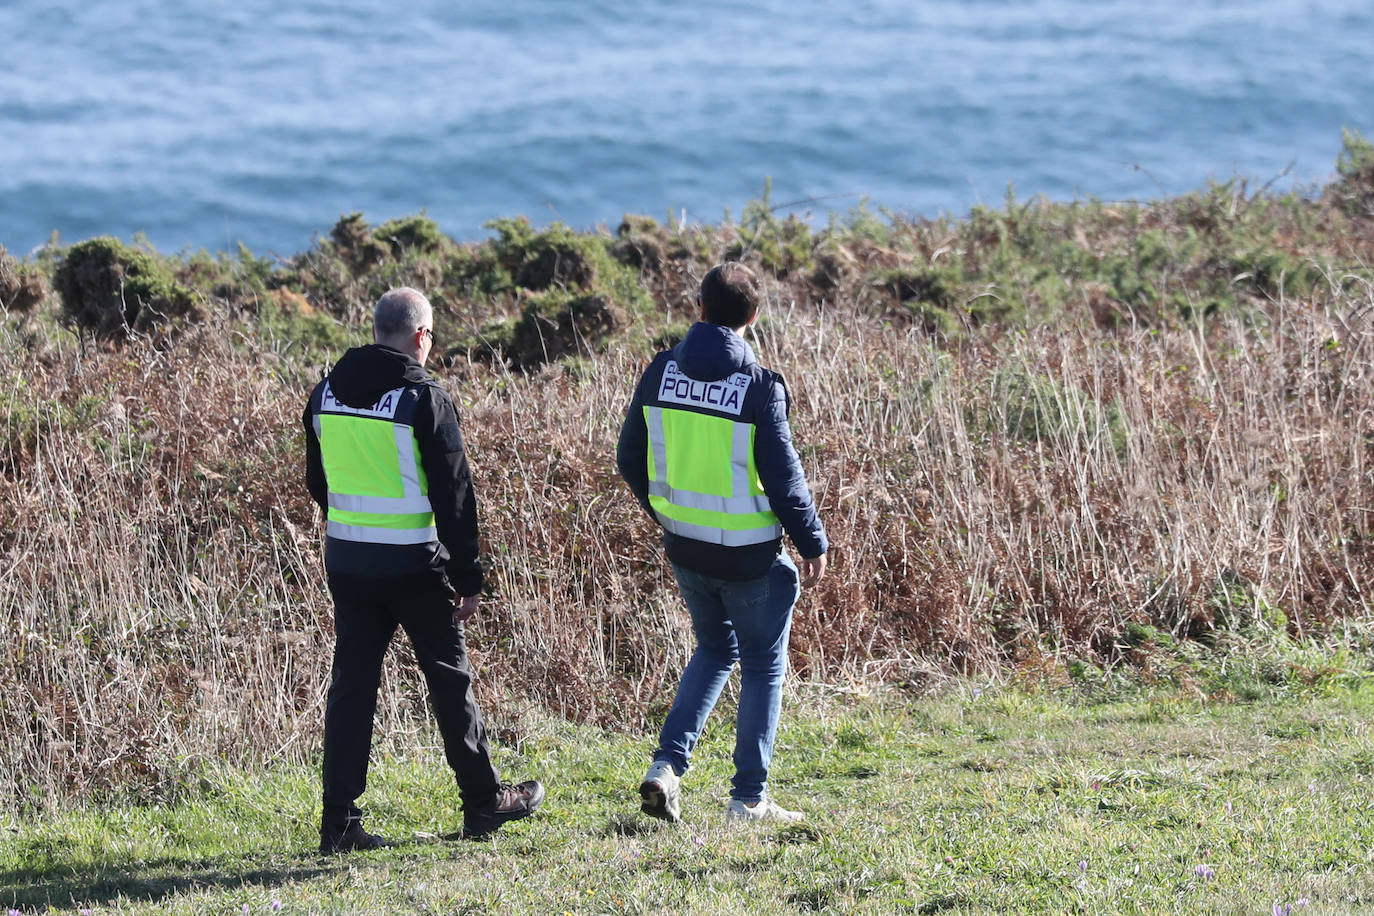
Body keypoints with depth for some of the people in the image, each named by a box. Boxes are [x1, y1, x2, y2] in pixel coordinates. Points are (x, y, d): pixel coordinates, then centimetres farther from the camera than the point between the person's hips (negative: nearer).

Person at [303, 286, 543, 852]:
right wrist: (468, 579, -7)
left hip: (346, 563, 5)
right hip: (413, 566, -5)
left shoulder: (327, 394, 5)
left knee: (351, 684, 7)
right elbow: (454, 493, -12)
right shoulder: (424, 398, -13)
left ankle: (338, 822, 2)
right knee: (449, 679, 9)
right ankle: (483, 802, 20)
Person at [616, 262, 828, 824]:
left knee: (715, 649, 24)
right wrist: (813, 545, 0)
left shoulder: (661, 373, -3)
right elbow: (784, 478, -14)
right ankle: (749, 799, 12)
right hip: (750, 556, -5)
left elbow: (630, 458, 7)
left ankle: (667, 765, 8)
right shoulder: (758, 388, -18)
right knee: (762, 666, 11)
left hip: (684, 546, 5)